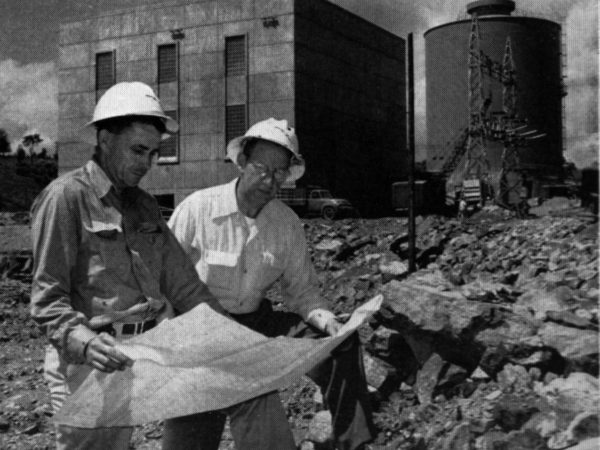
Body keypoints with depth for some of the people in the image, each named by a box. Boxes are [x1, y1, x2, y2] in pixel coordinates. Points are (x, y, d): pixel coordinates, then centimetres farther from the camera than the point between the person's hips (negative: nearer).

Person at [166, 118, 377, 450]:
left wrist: (324, 318, -14)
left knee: (342, 341, -8)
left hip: (257, 321, 4)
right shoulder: (198, 208, -14)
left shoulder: (288, 224, -1)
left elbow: (301, 288, 7)